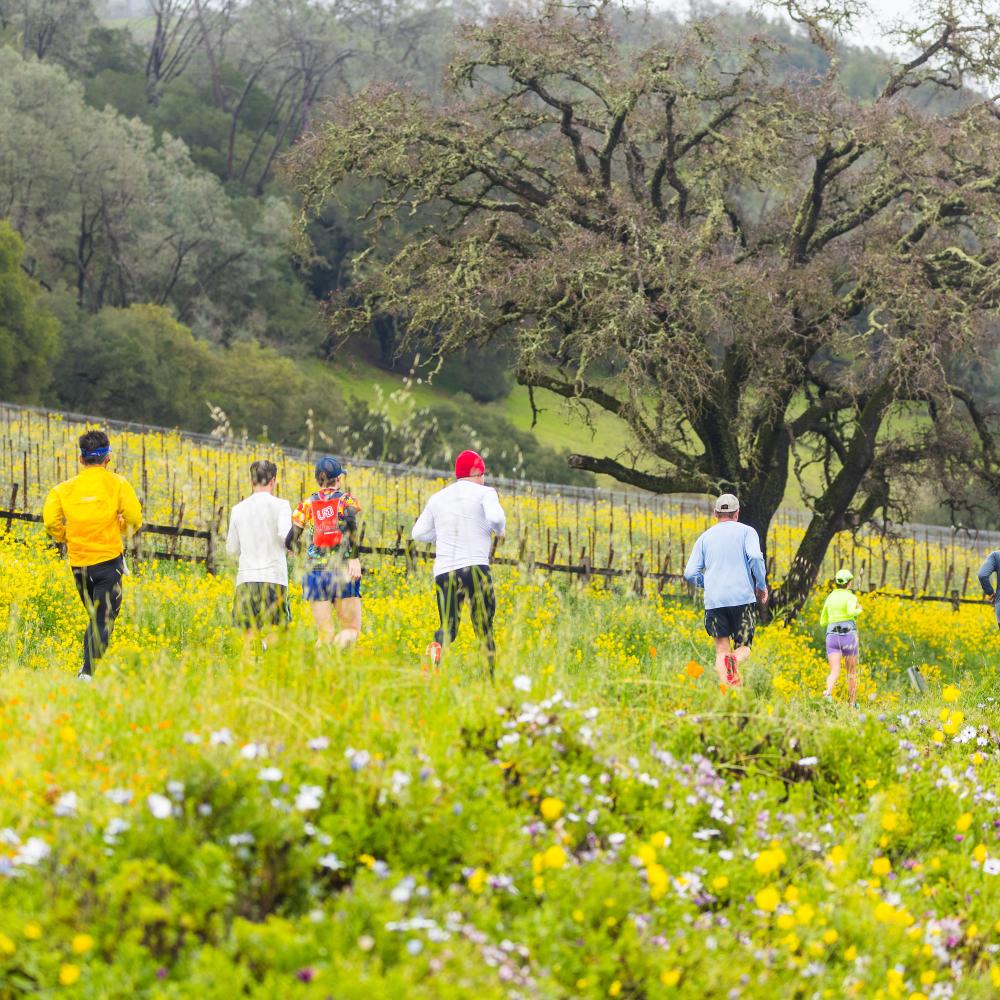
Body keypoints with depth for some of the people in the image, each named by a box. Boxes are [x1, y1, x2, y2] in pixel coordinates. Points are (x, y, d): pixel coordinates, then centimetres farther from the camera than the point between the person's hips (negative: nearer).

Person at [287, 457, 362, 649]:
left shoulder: (307, 504, 10)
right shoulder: (346, 499, 4)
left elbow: (289, 541, 8)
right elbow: (351, 524, -17)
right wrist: (355, 558, -17)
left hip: (315, 571, 2)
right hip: (343, 569, -2)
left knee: (325, 634, 3)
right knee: (351, 630, 1)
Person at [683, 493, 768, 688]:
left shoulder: (705, 537, 16)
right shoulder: (746, 531, 8)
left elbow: (690, 573, 9)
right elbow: (755, 557, -11)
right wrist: (762, 585, 3)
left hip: (714, 600, 2)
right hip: (743, 598, -2)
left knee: (722, 649, 5)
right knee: (743, 647, 6)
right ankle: (735, 661, -30)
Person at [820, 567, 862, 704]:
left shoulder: (830, 598, 14)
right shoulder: (850, 597, -1)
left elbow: (823, 622, 21)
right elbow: (851, 612, -22)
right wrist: (859, 610, 0)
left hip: (832, 635, 2)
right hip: (848, 635, -2)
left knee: (834, 672, -12)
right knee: (852, 672, 15)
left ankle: (828, 692, -43)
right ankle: (852, 703, 20)